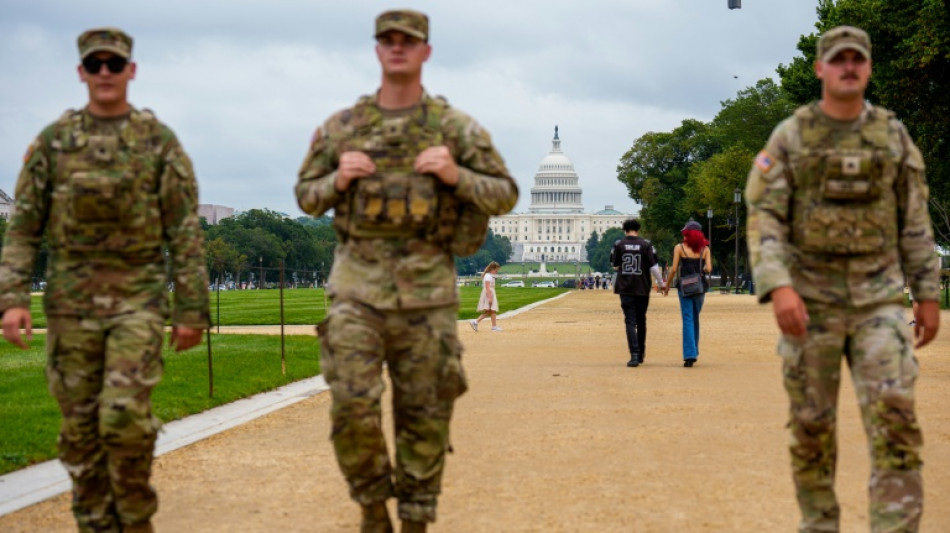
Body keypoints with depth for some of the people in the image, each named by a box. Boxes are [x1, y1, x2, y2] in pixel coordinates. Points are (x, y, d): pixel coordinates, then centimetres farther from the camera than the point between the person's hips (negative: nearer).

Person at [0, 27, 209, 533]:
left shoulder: (159, 141, 1)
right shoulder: (53, 140, 5)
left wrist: (191, 309, -5)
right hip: (71, 301, 2)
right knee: (80, 425, 5)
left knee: (125, 415, -14)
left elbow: (184, 231, -1)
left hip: (139, 298, -2)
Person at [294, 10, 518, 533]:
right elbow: (307, 196, 15)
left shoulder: (456, 127, 3)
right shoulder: (341, 127, 7)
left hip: (426, 287, 0)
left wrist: (455, 175, -13)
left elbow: (505, 196, 5)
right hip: (358, 283, 0)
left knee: (424, 415, 3)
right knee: (352, 406, -12)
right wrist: (339, 179, -7)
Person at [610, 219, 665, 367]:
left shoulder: (619, 244, 0)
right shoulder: (646, 244, -2)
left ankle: (634, 355, -15)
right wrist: (660, 283, 5)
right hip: (643, 288, 1)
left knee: (630, 322, -2)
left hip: (625, 288, -1)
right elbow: (654, 266, -5)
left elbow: (614, 265, 9)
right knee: (641, 321, 15)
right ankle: (641, 354, 24)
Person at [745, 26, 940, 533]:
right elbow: (763, 219, -8)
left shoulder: (893, 134, 5)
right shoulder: (789, 137, -2)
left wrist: (928, 294, 4)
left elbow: (914, 221, 8)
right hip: (811, 299, -1)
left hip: (878, 298, 1)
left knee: (894, 413, -13)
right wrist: (778, 287, -23)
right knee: (811, 422, 4)